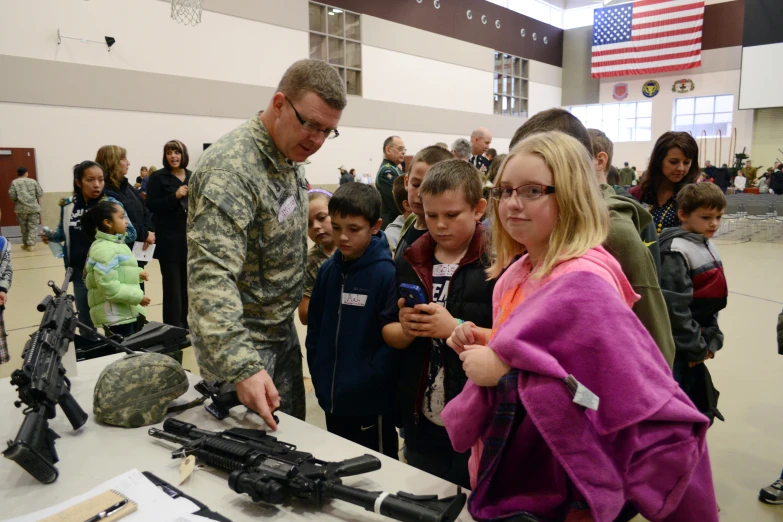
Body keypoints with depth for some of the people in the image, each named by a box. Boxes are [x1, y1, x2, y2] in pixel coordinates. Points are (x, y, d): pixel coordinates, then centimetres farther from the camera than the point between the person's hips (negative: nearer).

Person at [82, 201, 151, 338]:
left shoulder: (116, 243, 14)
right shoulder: (103, 249, -18)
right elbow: (108, 286, -25)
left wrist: (137, 274, 11)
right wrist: (137, 296, -21)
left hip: (128, 311, 10)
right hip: (115, 315, -10)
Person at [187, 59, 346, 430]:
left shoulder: (289, 158, 4)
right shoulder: (231, 168, -25)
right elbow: (211, 276, -34)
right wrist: (242, 367, -41)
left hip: (283, 332, 8)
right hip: (243, 344, -8)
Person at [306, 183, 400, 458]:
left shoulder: (387, 274, -16)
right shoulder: (328, 270, 3)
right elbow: (315, 327, 10)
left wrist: (363, 383, -17)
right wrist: (319, 377, 3)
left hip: (371, 404, -6)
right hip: (332, 400, 7)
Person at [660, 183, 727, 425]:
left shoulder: (708, 247, 10)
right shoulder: (677, 250, -18)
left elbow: (712, 300, 16)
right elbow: (675, 306, -22)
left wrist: (711, 340, 9)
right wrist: (696, 346, -15)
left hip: (696, 347, 9)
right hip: (678, 348, -9)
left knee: (701, 411, 19)